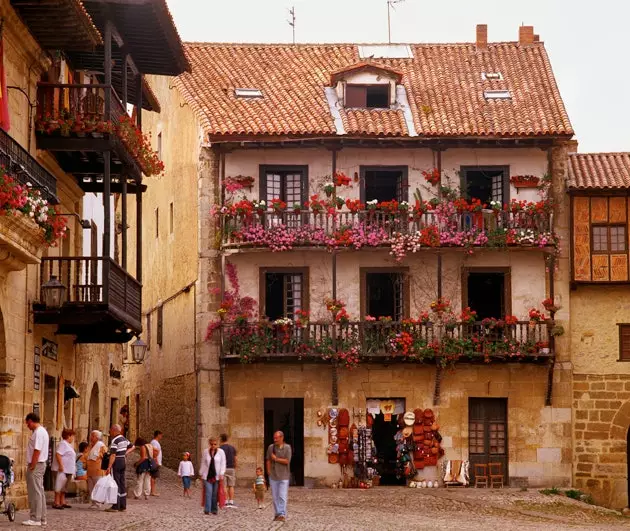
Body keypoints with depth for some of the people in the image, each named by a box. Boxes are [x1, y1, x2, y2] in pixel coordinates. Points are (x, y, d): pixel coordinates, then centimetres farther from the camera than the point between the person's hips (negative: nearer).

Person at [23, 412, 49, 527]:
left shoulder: (38, 432, -16)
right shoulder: (42, 431, 17)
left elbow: (37, 451, -22)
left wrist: (32, 467, -20)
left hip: (36, 465, -10)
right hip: (41, 464, 10)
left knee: (35, 492, -8)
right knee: (39, 492, 13)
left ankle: (35, 519, -8)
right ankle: (42, 518, 16)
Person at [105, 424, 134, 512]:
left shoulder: (114, 441, -16)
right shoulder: (124, 439, 11)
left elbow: (113, 455, -23)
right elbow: (132, 447, 25)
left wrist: (109, 467, -25)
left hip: (116, 463, -9)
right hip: (123, 462, 9)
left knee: (115, 484, -6)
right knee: (122, 484, 11)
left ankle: (116, 506, -8)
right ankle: (123, 506, 13)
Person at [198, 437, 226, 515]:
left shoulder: (220, 452, 2)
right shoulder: (206, 452, 7)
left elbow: (223, 463, 1)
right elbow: (203, 463, 14)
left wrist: (221, 474, -8)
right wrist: (201, 473, 12)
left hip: (217, 476, 0)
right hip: (207, 475, 0)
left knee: (215, 493, 2)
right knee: (208, 492, -11)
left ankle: (214, 510, 11)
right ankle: (207, 509, -14)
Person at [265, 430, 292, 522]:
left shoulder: (287, 448, -3)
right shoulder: (271, 447, 7)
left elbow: (287, 461, -11)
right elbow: (268, 460, 9)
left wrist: (276, 459, -10)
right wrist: (269, 471, 0)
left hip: (283, 476, -4)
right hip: (273, 476, 4)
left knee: (282, 496, -8)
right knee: (275, 496, 5)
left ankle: (282, 514, -8)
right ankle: (277, 513, 12)